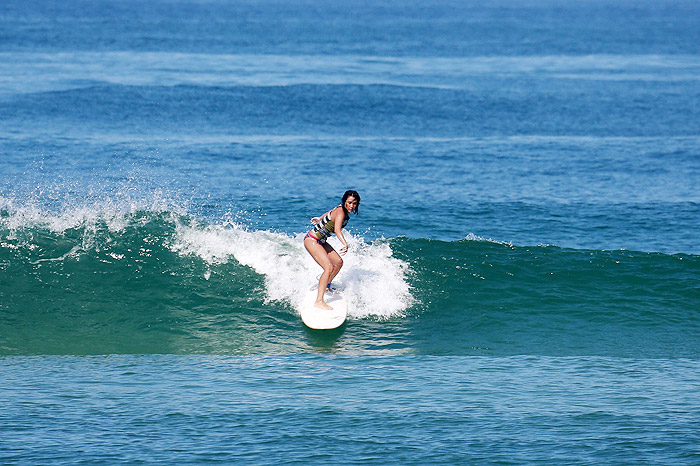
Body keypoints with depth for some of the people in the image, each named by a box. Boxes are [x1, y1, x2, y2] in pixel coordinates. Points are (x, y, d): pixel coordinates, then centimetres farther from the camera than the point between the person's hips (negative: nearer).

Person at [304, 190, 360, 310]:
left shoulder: (343, 210, 4)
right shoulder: (340, 212, -24)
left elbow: (331, 213, 26)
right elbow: (337, 229, -42)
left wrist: (320, 218, 46)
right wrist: (345, 244, -57)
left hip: (320, 241, 10)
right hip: (312, 240, -10)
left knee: (338, 262, 18)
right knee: (329, 267, -22)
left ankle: (326, 286, 42)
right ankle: (319, 301, -26)